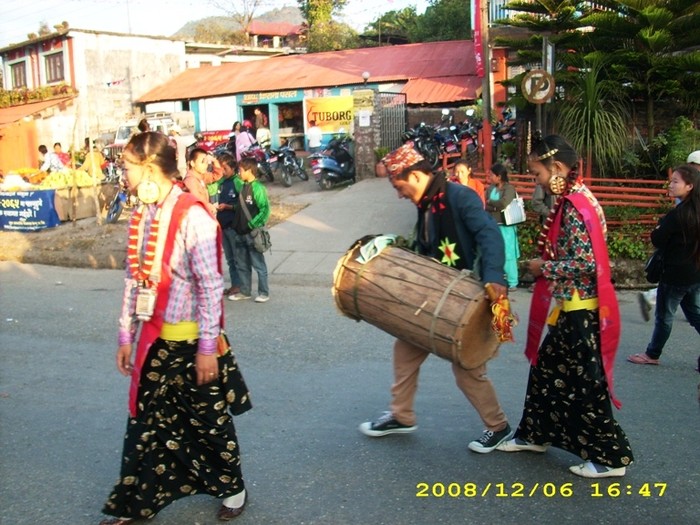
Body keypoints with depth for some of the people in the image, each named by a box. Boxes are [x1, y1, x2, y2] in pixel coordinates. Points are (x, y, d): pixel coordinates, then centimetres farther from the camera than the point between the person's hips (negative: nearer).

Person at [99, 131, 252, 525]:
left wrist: (207, 347, -15)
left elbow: (210, 286, -17)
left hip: (190, 340, -6)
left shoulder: (192, 217, -17)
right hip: (154, 339, 6)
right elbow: (134, 279, 10)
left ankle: (232, 488, 34)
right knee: (146, 422, 15)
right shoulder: (142, 216, 5)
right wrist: (127, 335, 11)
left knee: (209, 421, 12)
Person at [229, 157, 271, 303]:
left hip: (253, 232, -8)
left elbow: (265, 209, -19)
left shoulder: (258, 188, -14)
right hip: (240, 232, 8)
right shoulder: (242, 186, 8)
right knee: (241, 264, 14)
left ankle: (264, 292, 10)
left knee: (258, 264, 1)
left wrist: (253, 224, -20)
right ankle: (245, 291, 25)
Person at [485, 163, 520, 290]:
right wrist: (496, 207, -17)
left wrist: (490, 202, -10)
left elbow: (504, 203, -25)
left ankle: (512, 283, 3)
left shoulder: (509, 188, -9)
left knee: (507, 255, -4)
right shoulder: (490, 188, 10)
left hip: (505, 226, -7)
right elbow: (485, 206, 2)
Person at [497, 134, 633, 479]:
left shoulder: (575, 207, -20)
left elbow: (586, 263, -26)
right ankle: (534, 435, 34)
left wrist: (543, 268, -14)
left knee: (583, 384, 0)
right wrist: (545, 264, 6)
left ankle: (611, 457, 13)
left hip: (581, 311, -10)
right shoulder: (572, 201, 9)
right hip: (571, 308, 10)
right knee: (547, 368, 19)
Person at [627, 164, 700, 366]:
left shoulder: (677, 214, -21)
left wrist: (660, 227, 1)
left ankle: (652, 354, 21)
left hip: (675, 274, -8)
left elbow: (657, 240, -17)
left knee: (664, 316, 7)